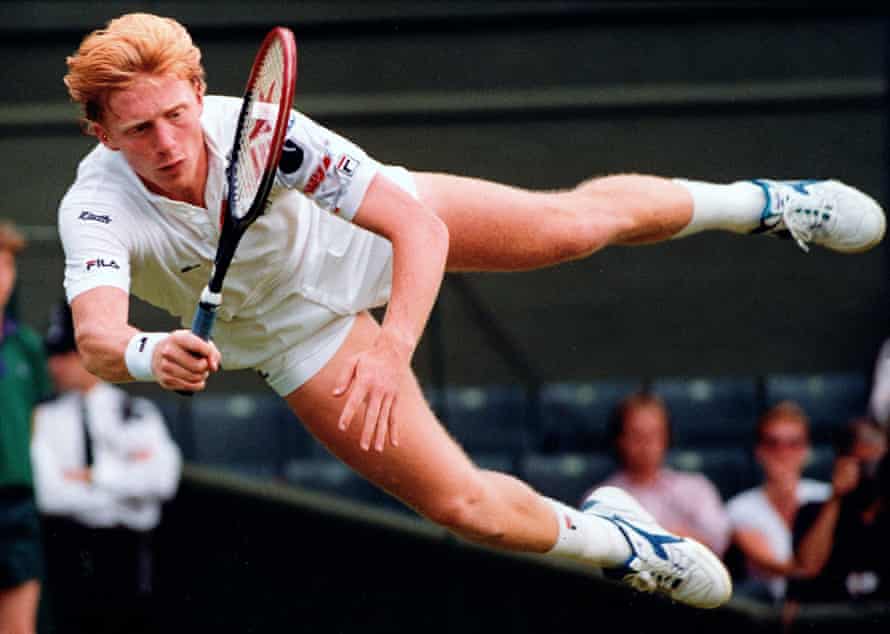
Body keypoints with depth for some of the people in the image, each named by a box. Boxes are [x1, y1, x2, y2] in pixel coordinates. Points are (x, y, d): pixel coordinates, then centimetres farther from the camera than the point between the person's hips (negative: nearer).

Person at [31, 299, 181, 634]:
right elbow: (47, 490, -8)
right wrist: (124, 474, -8)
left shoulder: (139, 413, 6)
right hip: (69, 545, 0)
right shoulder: (47, 417, 4)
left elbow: (161, 479, -7)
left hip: (127, 546, 0)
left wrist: (91, 476, -9)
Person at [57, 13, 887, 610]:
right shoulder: (97, 211, -37)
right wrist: (152, 354, -80)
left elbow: (421, 226, -40)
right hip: (296, 328, 0)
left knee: (577, 221, 5)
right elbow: (96, 336, -55)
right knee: (464, 507, -5)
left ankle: (761, 202, 38)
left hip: (362, 228, 0)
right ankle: (609, 541, 30)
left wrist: (394, 346, -57)